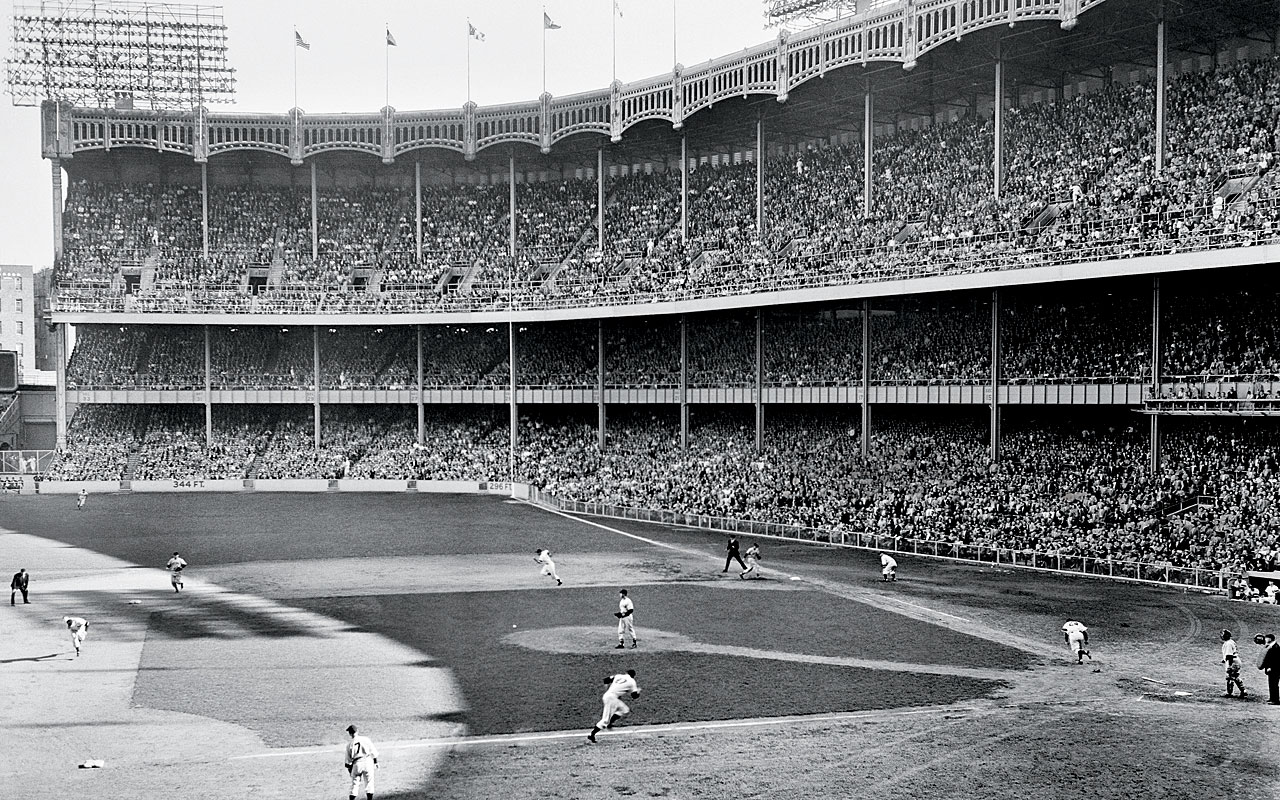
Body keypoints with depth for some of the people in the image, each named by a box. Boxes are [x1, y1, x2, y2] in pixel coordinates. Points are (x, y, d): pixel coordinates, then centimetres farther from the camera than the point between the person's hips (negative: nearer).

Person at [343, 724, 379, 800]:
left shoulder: (349, 744, 2)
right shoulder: (366, 739, 2)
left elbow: (347, 759, 5)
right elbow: (373, 752, 3)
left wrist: (349, 769, 15)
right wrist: (375, 762, 10)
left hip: (356, 764, 0)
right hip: (368, 761, 0)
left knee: (355, 783, 9)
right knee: (369, 783, 7)